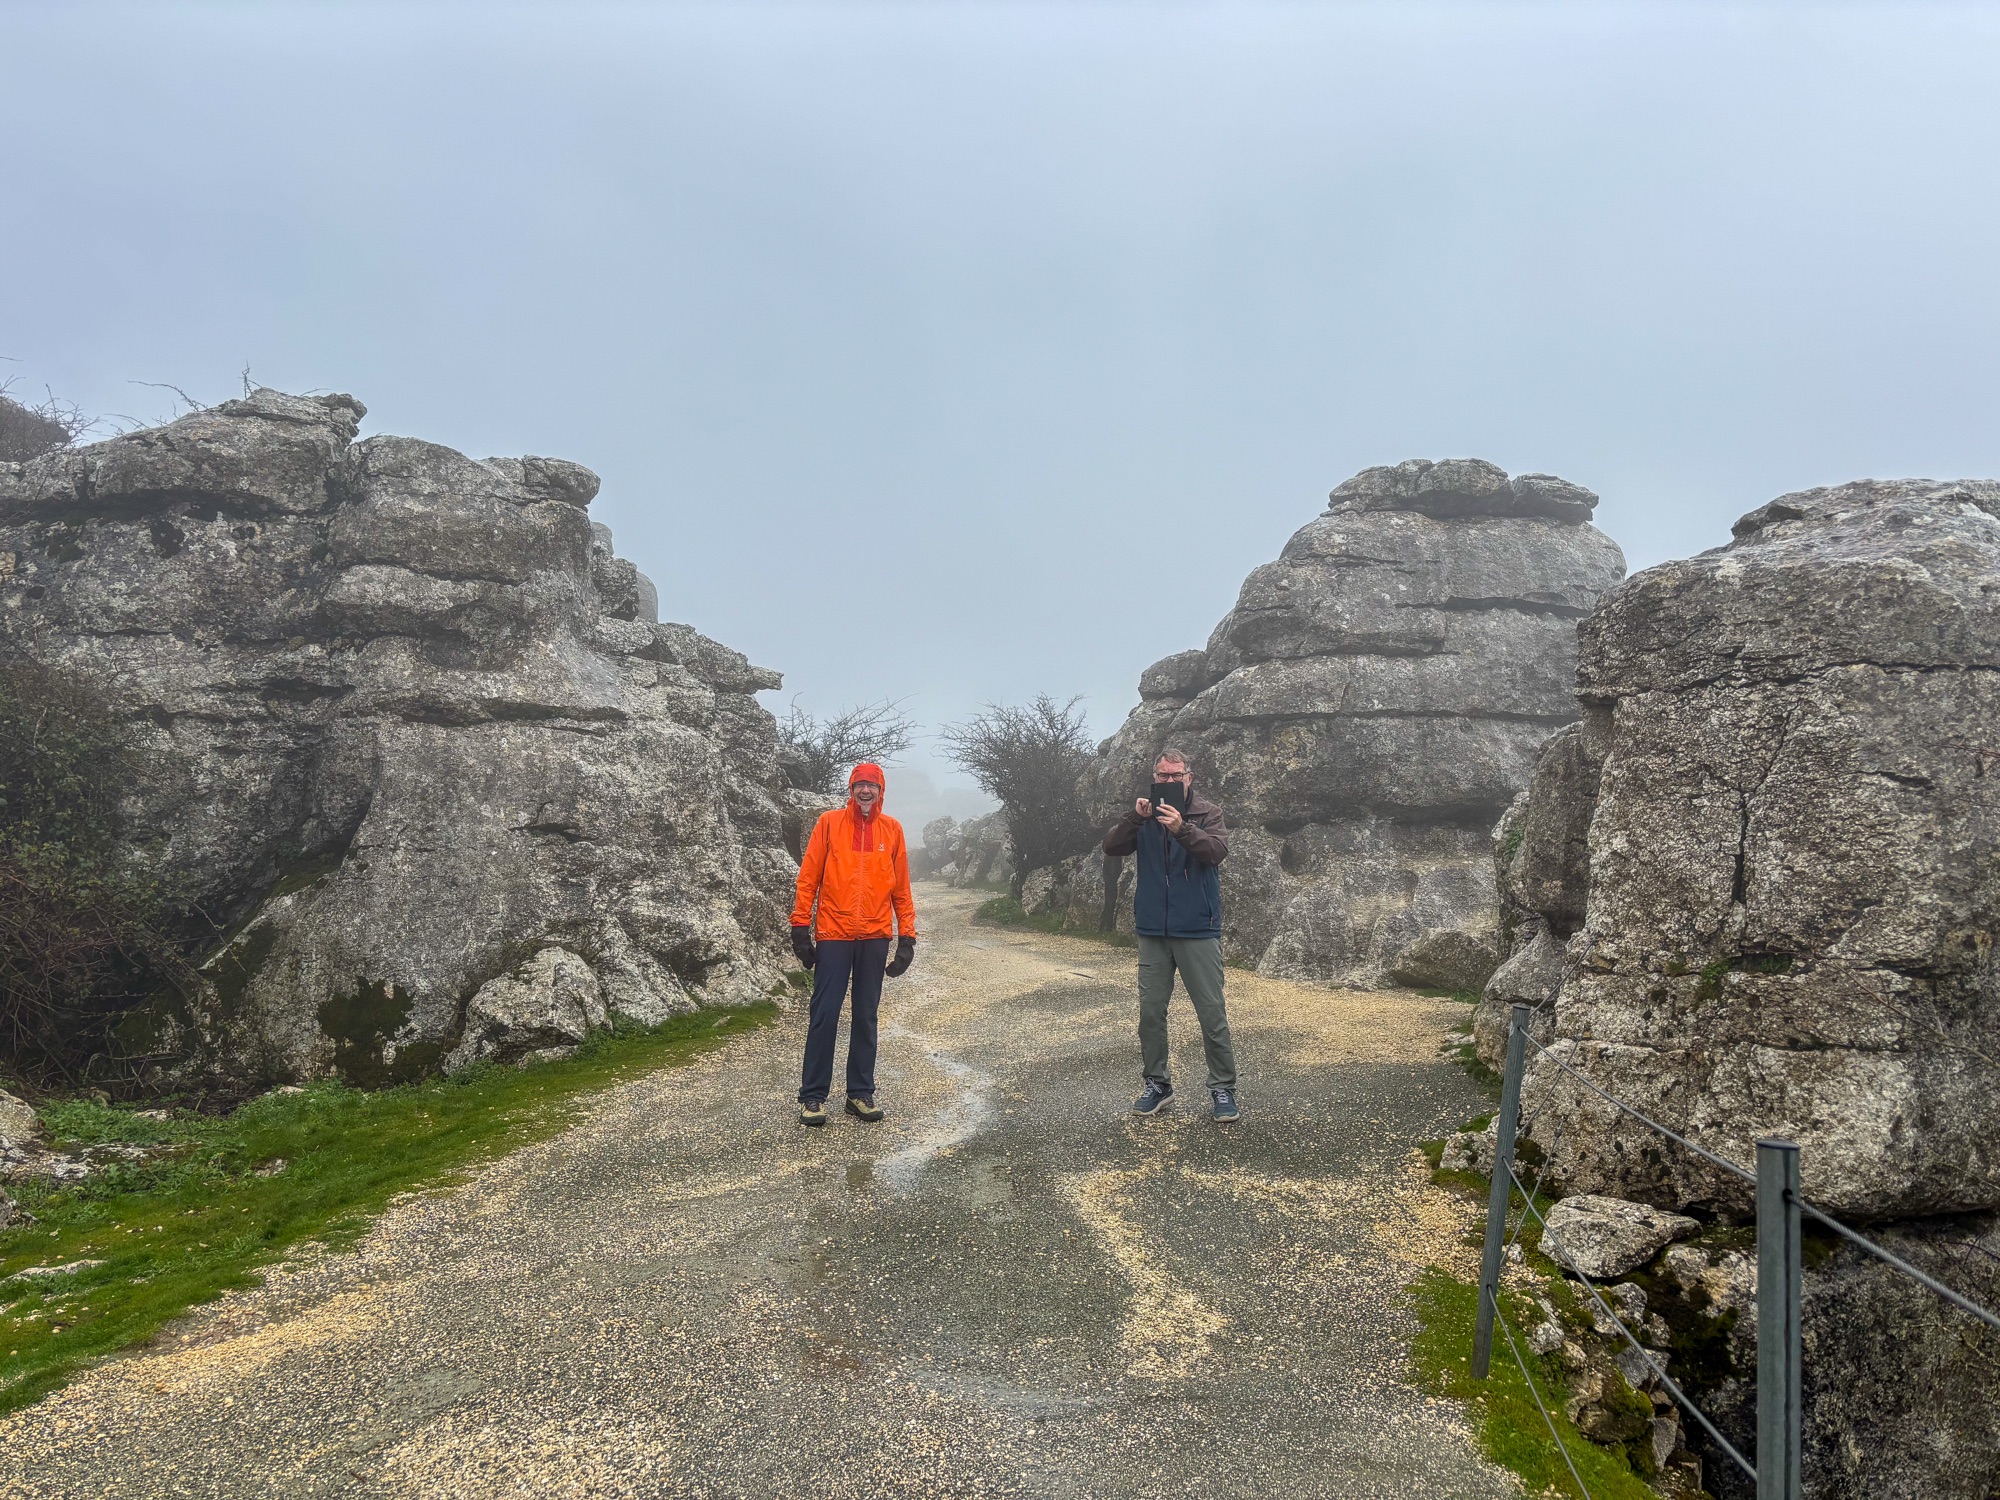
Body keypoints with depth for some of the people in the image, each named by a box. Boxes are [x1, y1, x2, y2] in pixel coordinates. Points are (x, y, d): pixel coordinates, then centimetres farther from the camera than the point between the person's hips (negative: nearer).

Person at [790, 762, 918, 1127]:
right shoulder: (829, 822, 0)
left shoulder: (892, 829, 7)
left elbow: (901, 888, 9)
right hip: (833, 935, -2)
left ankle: (861, 1093, 18)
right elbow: (808, 877, 0)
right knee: (824, 1016, -1)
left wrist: (907, 936, 5)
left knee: (866, 1017, 9)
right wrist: (800, 926, -5)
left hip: (875, 938, 2)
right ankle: (813, 1095, 8)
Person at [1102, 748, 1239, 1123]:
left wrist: (1182, 829, -34)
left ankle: (1223, 1088, 10)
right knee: (1150, 1010, 8)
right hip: (1153, 930, 3)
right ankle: (1157, 1082, 22)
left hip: (1198, 930, -3)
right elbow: (1111, 846, -7)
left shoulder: (1207, 813, -2)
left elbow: (1218, 851, -19)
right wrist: (1135, 818, -23)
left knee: (1211, 1012, 0)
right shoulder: (1144, 816, 6)